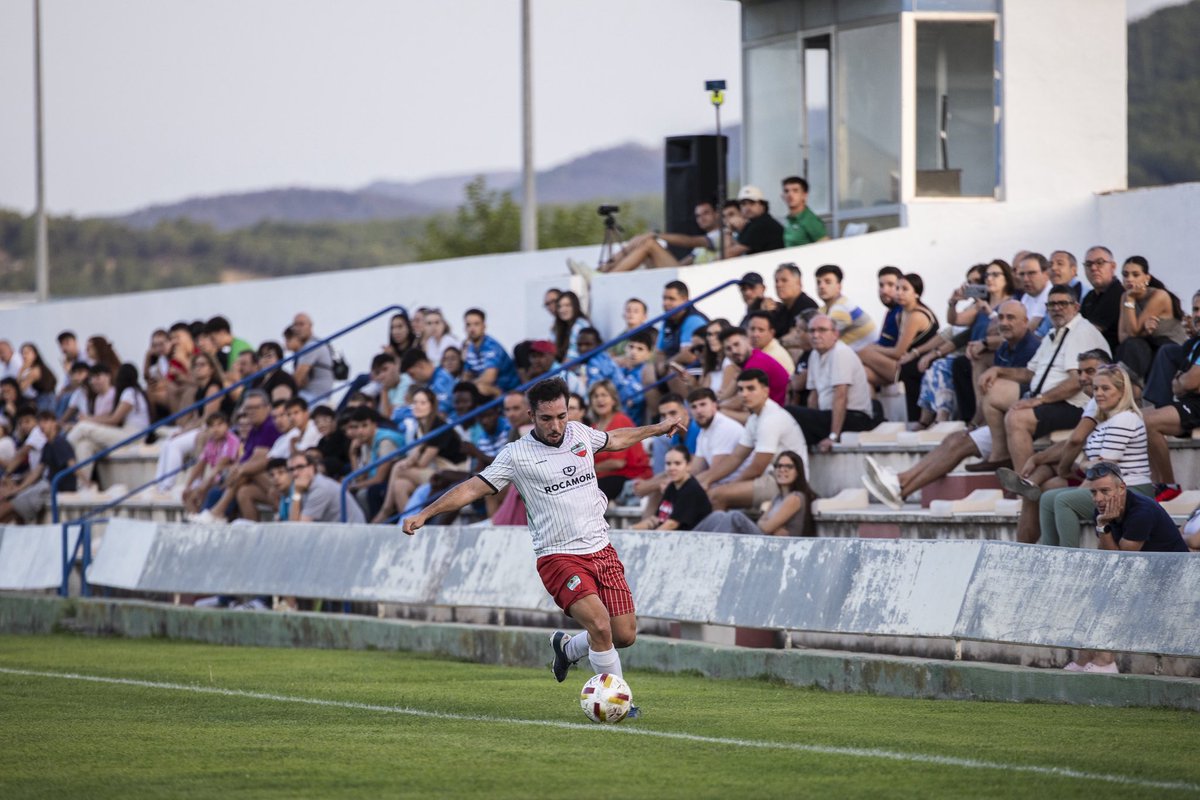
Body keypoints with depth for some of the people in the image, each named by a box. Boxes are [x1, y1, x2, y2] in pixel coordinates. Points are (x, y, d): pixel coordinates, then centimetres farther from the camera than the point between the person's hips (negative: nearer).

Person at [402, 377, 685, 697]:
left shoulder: (580, 433, 8)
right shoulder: (517, 454, -6)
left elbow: (615, 440, 30)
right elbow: (473, 488, -6)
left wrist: (654, 429, 41)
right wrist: (424, 514, -14)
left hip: (601, 550, 6)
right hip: (558, 557, -6)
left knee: (625, 635, 2)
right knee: (600, 625, -25)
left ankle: (567, 648, 30)